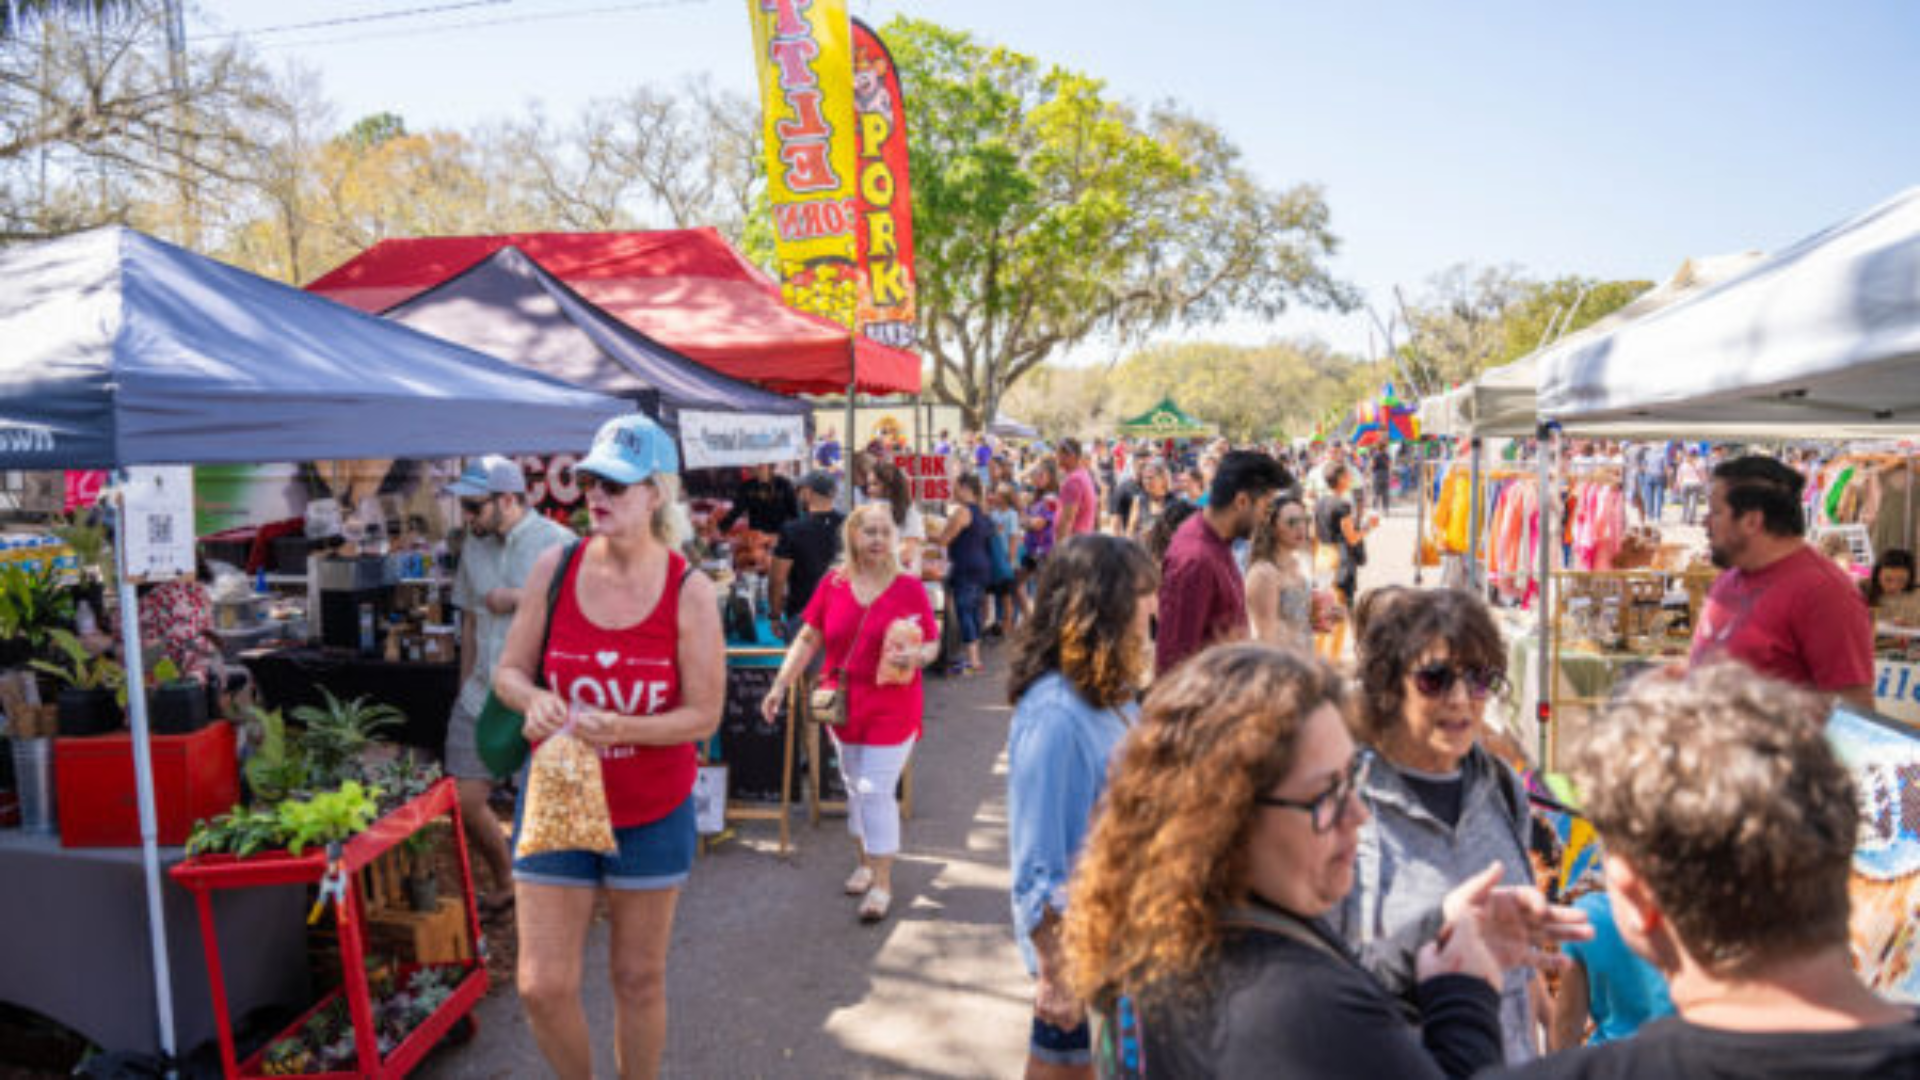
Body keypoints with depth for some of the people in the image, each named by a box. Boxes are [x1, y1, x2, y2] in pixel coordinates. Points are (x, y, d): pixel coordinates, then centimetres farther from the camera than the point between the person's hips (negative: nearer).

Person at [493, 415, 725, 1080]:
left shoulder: (689, 592, -13)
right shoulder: (554, 569, -6)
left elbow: (704, 714, -12)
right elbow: (509, 672, 2)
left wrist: (622, 729, -28)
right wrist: (534, 701, -20)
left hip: (653, 812, -1)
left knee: (639, 978, 14)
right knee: (543, 987, 4)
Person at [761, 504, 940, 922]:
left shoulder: (909, 587, -7)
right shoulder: (833, 584, 0)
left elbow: (933, 644, -1)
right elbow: (808, 639, 5)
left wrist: (916, 656, -23)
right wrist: (780, 686, 0)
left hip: (892, 708, -3)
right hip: (844, 704, 4)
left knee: (876, 790, -5)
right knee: (855, 787, 16)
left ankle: (881, 883, 10)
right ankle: (865, 862, 37)